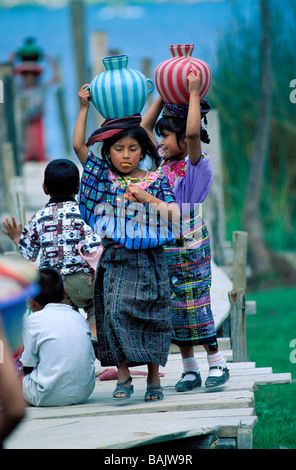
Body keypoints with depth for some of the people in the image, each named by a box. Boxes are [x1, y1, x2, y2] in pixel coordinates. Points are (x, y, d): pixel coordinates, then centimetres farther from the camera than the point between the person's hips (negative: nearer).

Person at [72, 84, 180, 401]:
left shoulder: (155, 181, 2)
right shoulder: (103, 177, 5)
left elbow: (173, 215, -6)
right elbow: (78, 145, 0)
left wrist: (148, 198, -20)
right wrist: (84, 107, 0)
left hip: (149, 259, -1)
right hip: (115, 259, 1)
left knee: (149, 316, 1)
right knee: (115, 312, -6)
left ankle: (153, 377, 10)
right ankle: (123, 376, 2)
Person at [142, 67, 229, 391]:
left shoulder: (195, 166, -10)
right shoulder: (163, 162, 9)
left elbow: (193, 133, -28)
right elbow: (145, 126, 19)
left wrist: (193, 92, -23)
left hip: (190, 250, -7)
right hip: (164, 251, 7)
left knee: (196, 307, -4)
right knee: (175, 310, 7)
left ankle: (217, 364, 7)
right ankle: (189, 371, 13)